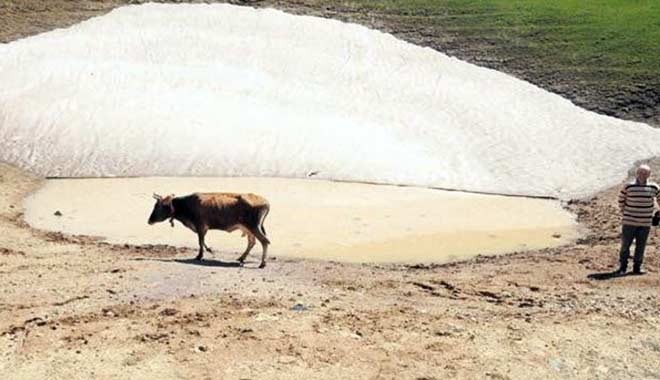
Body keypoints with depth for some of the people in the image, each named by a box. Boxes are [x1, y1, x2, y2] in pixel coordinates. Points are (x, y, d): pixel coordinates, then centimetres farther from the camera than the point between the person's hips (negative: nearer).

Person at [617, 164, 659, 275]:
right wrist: (623, 212, 12)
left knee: (641, 246, 6)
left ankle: (637, 267, 17)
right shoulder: (628, 186, -4)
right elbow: (621, 198, 11)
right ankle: (622, 267, 12)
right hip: (629, 222, -2)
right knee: (625, 245, 1)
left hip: (645, 223, 2)